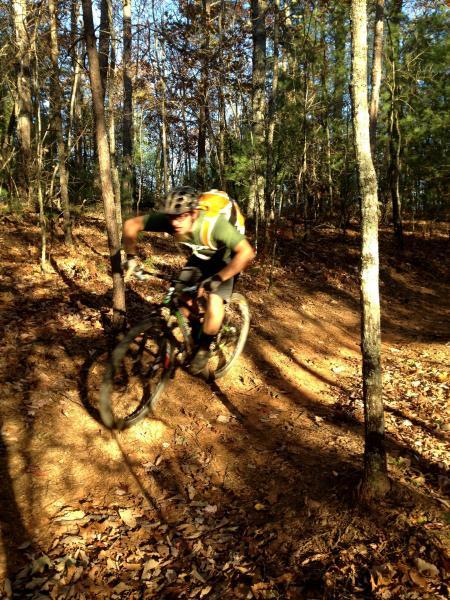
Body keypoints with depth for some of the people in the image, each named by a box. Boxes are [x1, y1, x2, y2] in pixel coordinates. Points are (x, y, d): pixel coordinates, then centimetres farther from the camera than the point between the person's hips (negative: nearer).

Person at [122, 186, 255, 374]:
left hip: (225, 261, -4)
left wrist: (218, 279, -47)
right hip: (200, 256, 5)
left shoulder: (214, 223, -42)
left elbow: (247, 253, -48)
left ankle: (203, 348, 9)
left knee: (214, 306, -18)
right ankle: (194, 335, 21)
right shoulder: (166, 219, -29)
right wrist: (131, 256, -17)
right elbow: (131, 224, -17)